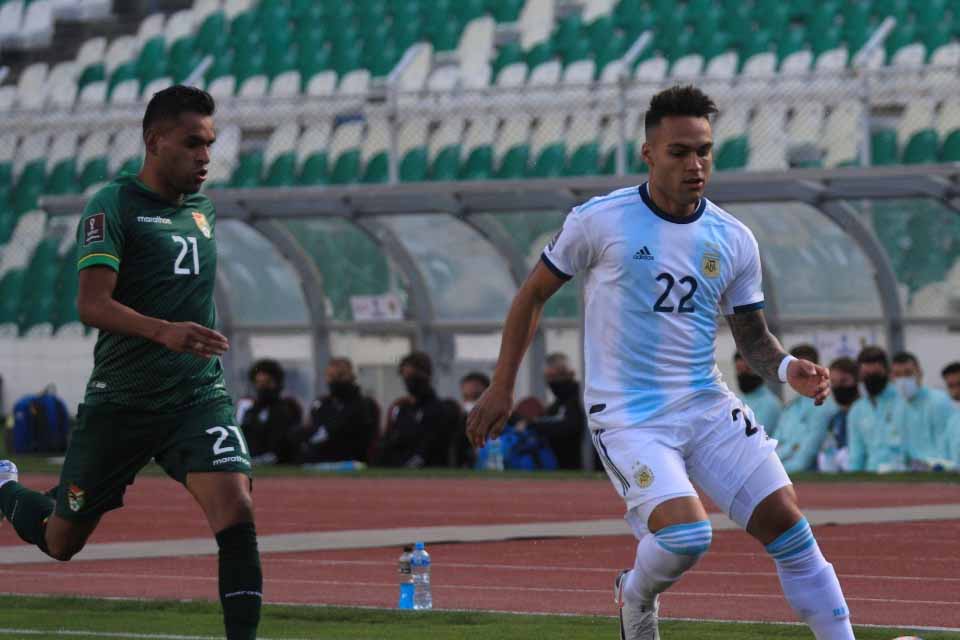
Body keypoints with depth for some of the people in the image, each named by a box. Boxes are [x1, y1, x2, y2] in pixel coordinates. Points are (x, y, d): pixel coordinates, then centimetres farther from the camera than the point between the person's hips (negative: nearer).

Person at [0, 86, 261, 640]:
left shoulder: (203, 209, 10)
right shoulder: (113, 206, -11)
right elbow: (91, 304, -24)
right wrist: (163, 331, -38)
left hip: (199, 396, 4)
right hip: (120, 401, -4)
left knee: (236, 511, -22)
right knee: (61, 541, 11)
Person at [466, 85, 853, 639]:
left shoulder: (734, 240, 5)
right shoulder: (600, 221, -6)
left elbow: (752, 335, 14)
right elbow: (533, 295, 6)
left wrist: (787, 369, -9)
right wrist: (502, 388, 6)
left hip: (708, 406, 4)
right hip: (627, 416, -4)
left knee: (786, 521, -7)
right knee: (687, 535, -24)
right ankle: (636, 595, 10)